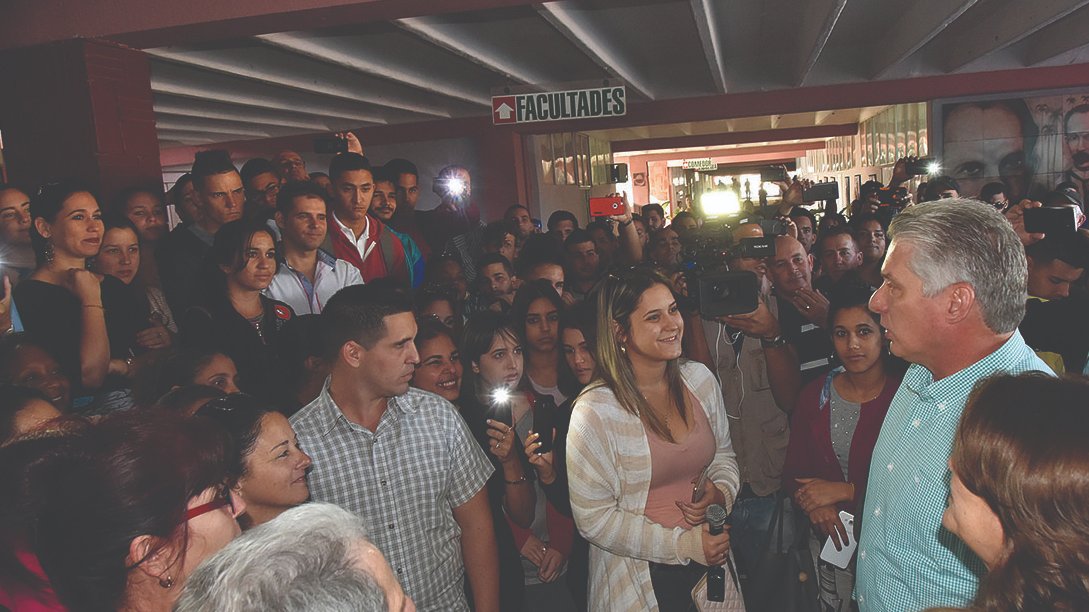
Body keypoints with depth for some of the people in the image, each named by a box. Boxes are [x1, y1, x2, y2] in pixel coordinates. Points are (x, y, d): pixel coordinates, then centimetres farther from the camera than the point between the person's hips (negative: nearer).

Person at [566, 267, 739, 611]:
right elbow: (593, 518, -16)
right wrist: (682, 543, -19)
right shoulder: (595, 411, -20)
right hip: (641, 579, -5)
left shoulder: (700, 379, -4)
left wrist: (720, 491, -11)